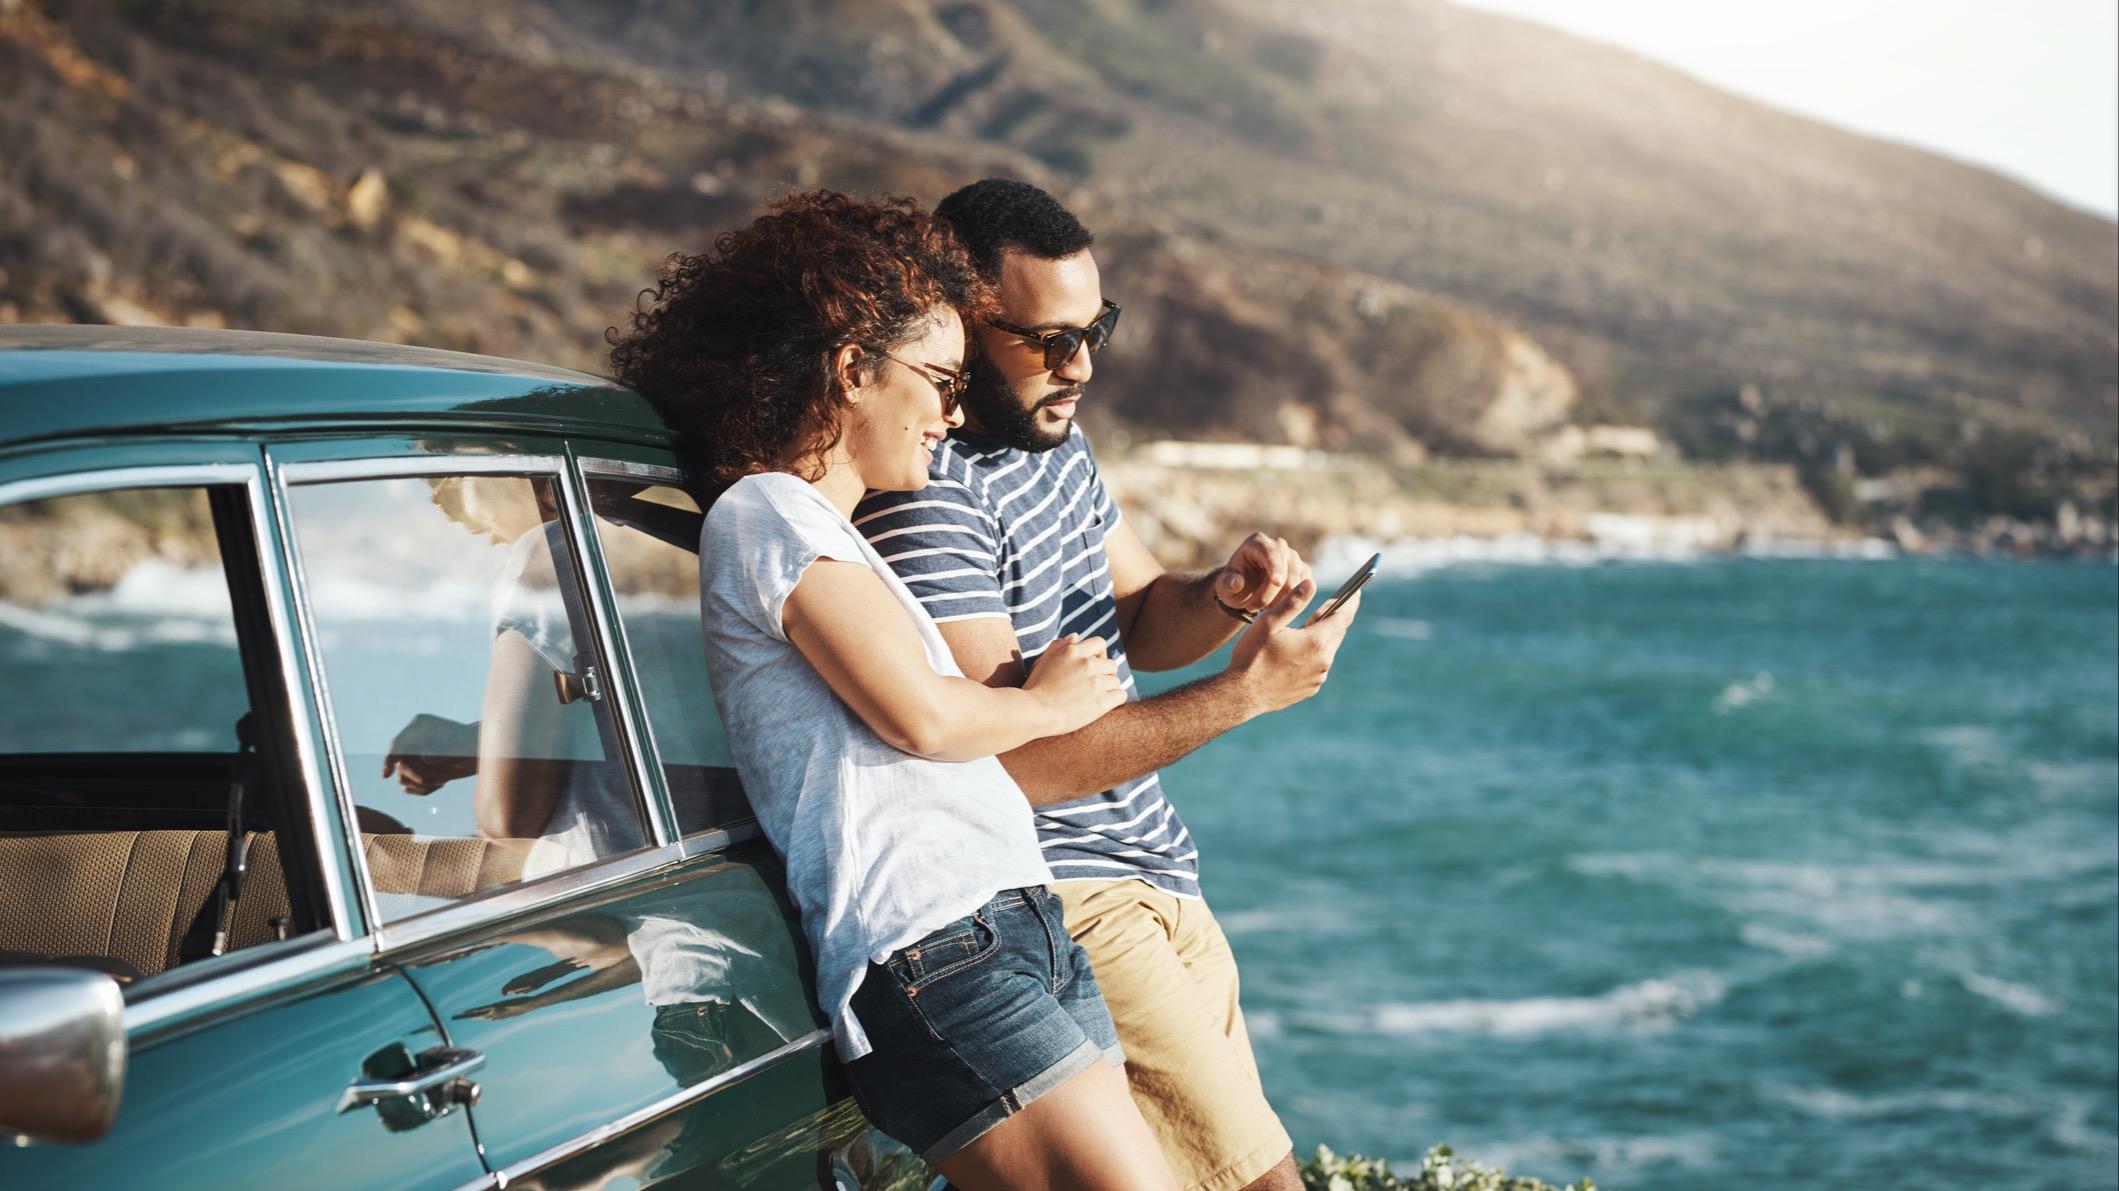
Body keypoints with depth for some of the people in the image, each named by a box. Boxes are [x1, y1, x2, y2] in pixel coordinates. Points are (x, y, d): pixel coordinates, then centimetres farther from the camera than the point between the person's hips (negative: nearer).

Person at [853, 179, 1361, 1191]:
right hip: (1064, 906, -10)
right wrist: (1242, 693, -22)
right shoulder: (929, 497, -21)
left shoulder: (1053, 439, 10)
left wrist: (1223, 597, -3)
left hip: (1156, 881, 10)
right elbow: (1013, 761, -25)